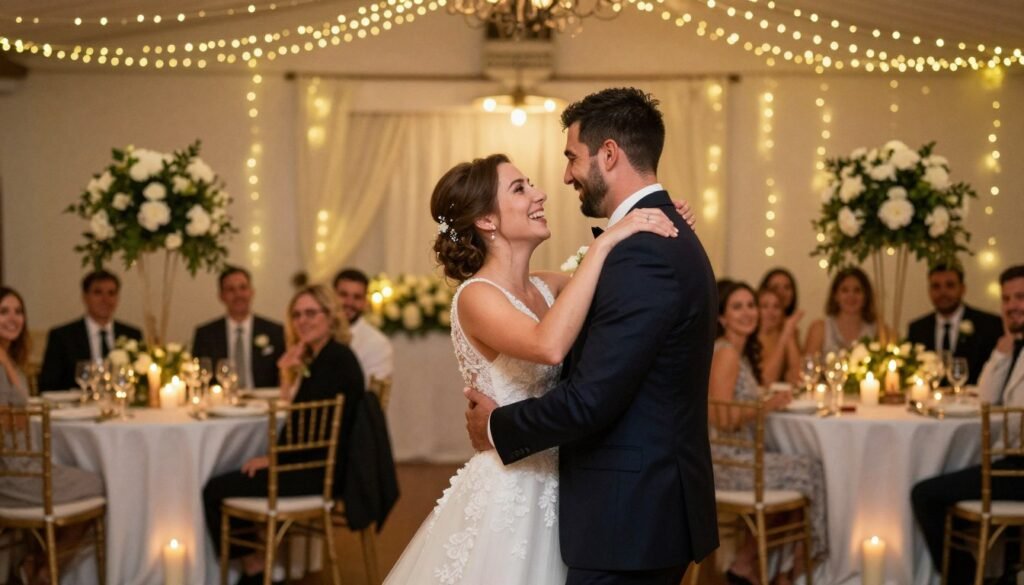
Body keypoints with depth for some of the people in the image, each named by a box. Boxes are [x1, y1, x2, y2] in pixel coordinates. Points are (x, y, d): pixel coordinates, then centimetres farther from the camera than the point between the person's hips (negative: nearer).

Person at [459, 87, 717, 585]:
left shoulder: (640, 253, -20)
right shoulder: (670, 237, 13)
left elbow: (589, 400, -22)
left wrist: (497, 427, -8)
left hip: (630, 516, -10)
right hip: (659, 502, 10)